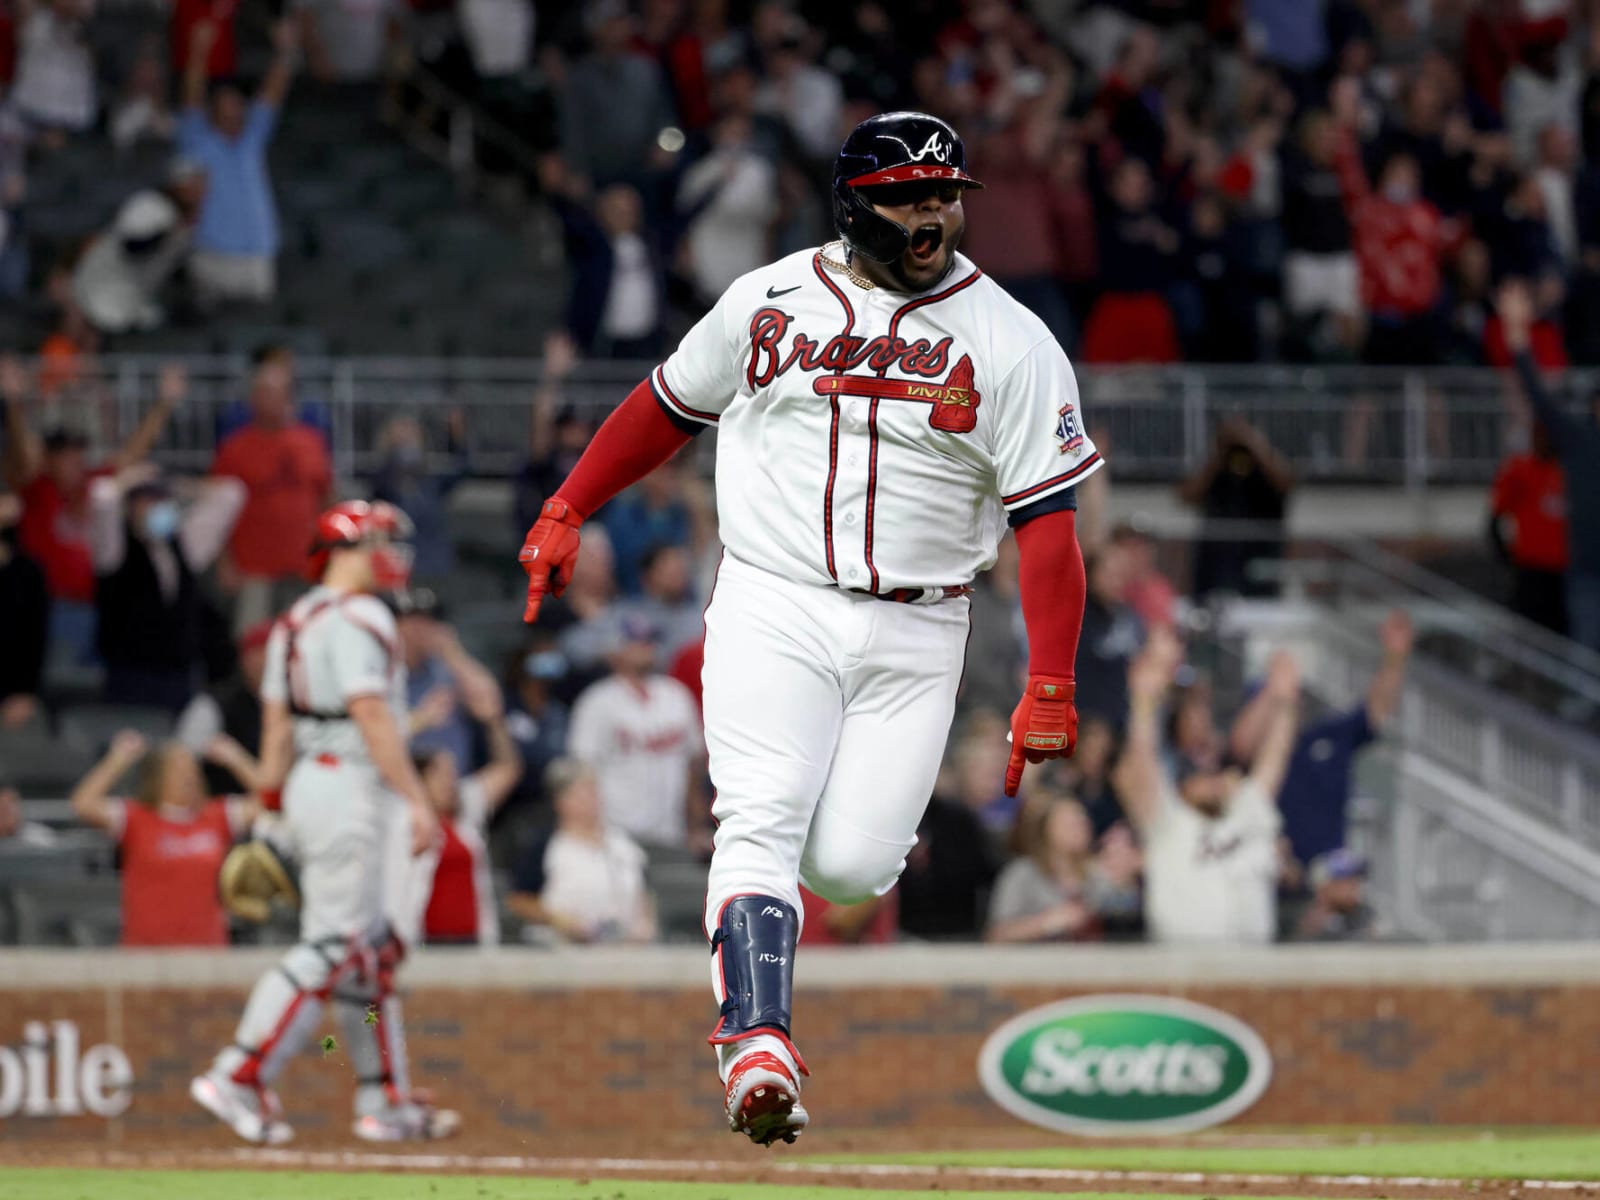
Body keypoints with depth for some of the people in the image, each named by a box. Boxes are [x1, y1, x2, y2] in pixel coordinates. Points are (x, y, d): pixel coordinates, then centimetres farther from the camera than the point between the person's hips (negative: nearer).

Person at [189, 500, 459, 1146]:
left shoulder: (294, 623, 16)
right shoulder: (357, 617, -12)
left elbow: (275, 722, 16)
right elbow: (370, 715, -19)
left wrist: (270, 801, 18)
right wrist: (417, 799, -20)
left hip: (308, 781, 11)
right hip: (350, 786, -10)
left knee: (371, 948, 12)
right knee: (333, 943, -12)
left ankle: (387, 1100, 13)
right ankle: (238, 1078, -16)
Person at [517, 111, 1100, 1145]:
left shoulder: (1011, 343, -3)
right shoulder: (769, 302, 5)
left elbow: (1048, 523, -5)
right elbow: (669, 405, 20)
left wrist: (1051, 692, -12)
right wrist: (566, 512, 21)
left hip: (915, 632, -1)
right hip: (774, 604, 1)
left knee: (849, 865, -10)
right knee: (762, 826, -18)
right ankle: (758, 1048, -26)